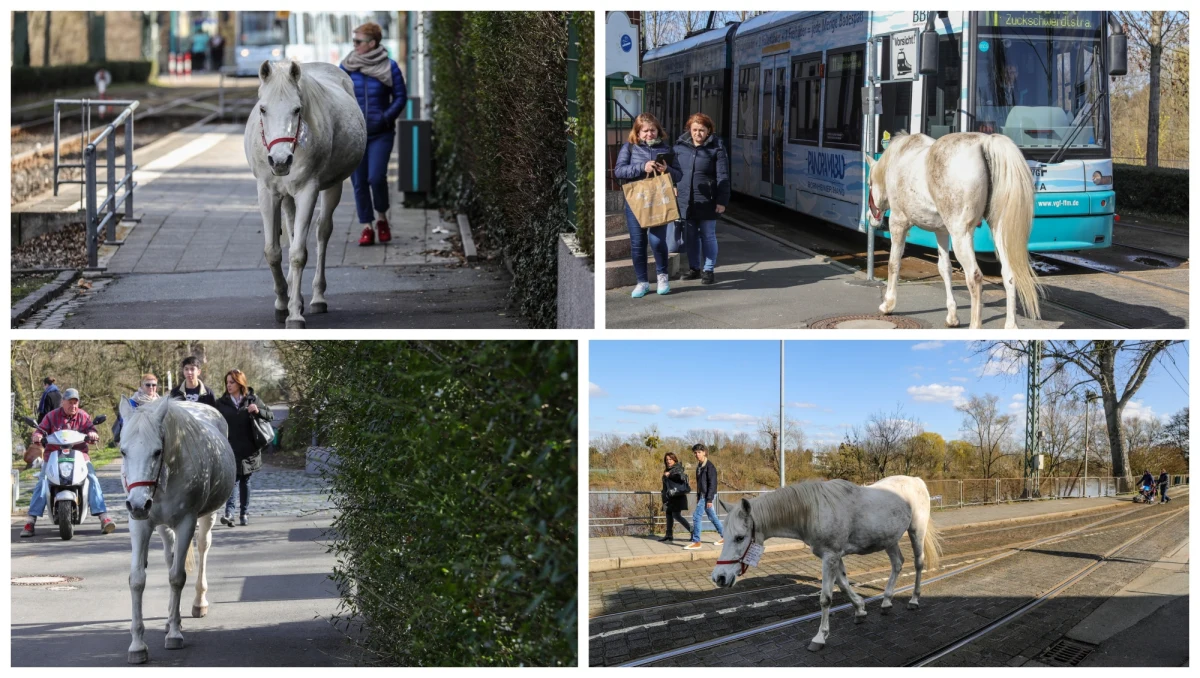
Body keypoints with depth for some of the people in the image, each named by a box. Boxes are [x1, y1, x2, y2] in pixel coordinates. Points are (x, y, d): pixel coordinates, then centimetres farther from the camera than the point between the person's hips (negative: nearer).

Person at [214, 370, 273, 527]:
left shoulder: (252, 399, 6)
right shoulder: (221, 403, 6)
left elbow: (269, 415, 6)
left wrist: (258, 411, -14)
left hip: (248, 449, 1)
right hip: (230, 448, -1)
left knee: (245, 481, 8)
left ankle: (244, 513, 16)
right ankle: (229, 512, -23)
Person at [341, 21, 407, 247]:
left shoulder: (389, 68, -3)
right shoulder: (346, 67, 2)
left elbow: (400, 97, 2)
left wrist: (386, 118, -11)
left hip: (380, 134, -2)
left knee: (376, 178, -12)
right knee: (359, 182, 2)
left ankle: (382, 218, 14)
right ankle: (366, 228, 11)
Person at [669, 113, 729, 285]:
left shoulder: (716, 147, -5)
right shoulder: (680, 145, 6)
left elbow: (723, 177, -7)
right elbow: (675, 170, 13)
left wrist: (722, 201, -11)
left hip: (707, 201, -4)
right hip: (685, 200, 4)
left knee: (708, 235, 4)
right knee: (690, 236, 12)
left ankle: (709, 270, 12)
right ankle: (694, 268, 24)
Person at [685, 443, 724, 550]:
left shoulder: (709, 466, -15)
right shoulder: (699, 466, 12)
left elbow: (712, 483, -18)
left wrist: (709, 499, -20)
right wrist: (698, 496, 19)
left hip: (707, 495, -9)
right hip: (702, 495, 9)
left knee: (696, 517, -11)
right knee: (712, 516, 15)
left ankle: (696, 541, -8)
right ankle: (724, 536, 25)